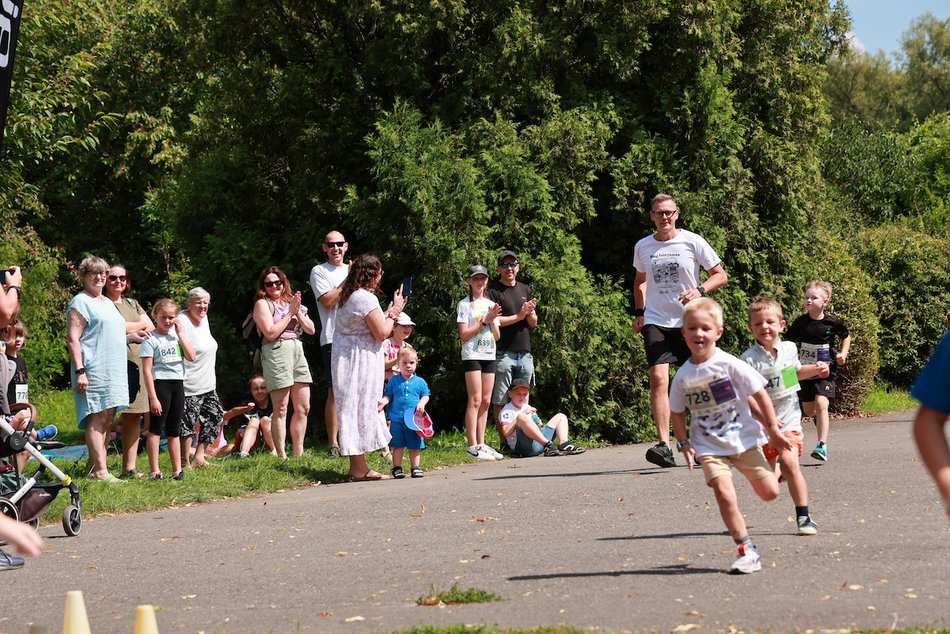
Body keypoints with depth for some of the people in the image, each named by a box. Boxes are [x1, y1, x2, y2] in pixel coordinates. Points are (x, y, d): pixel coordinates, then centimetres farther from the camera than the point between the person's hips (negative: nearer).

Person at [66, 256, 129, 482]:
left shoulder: (108, 303, 21)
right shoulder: (80, 302, -5)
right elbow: (73, 338, -12)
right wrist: (79, 371, -20)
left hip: (114, 370, 9)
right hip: (94, 370, -9)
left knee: (107, 419, 7)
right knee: (97, 418, -12)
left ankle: (95, 466, 11)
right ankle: (100, 471, -15)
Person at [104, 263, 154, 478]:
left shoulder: (132, 305, 23)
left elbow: (151, 328, 14)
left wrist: (129, 331, -4)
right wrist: (139, 326, 3)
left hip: (136, 363, 7)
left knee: (134, 416, 4)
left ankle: (129, 467, 8)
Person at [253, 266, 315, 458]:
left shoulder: (291, 302, 18)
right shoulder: (262, 304, 1)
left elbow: (311, 329, 14)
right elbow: (270, 333, -12)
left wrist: (298, 313, -2)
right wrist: (289, 314, -7)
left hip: (298, 351, 7)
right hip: (276, 351, -7)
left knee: (303, 408, 5)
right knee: (281, 410, -7)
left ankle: (298, 454, 11)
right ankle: (282, 455, -7)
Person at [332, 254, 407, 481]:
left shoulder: (347, 296, 14)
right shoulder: (366, 298, -16)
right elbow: (381, 333, -16)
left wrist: (389, 312, 17)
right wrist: (394, 312, -2)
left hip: (345, 358, 10)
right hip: (361, 362, -10)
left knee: (353, 411, 10)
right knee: (362, 409, -6)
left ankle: (357, 467, 12)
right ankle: (359, 469, -5)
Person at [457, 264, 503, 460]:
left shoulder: (491, 305, 16)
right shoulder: (465, 304, 0)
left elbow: (497, 336, 12)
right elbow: (464, 334, -8)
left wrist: (493, 320, -6)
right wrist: (486, 320, -9)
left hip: (489, 356, 6)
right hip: (472, 355, -6)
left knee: (486, 401, 4)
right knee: (475, 400, -11)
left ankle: (481, 444, 6)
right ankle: (472, 445, -13)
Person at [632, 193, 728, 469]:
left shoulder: (692, 242, -3)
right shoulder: (643, 247, 7)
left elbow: (720, 275, 2)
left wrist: (700, 290, -16)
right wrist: (639, 313, 16)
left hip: (690, 322, -1)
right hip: (656, 322, 1)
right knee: (658, 378, -16)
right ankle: (664, 446, -22)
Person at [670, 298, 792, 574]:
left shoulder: (729, 364, -11)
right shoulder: (683, 376, -2)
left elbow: (760, 393, -6)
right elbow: (677, 413, 10)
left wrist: (773, 431, -4)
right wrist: (684, 443, -1)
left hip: (743, 439, -1)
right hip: (709, 446, 1)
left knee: (769, 492, -3)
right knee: (724, 494, -18)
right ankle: (746, 551, -8)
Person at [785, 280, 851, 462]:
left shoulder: (833, 322, -7)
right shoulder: (800, 323, -6)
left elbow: (846, 337, 12)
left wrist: (843, 353, -2)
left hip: (826, 371, -3)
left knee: (821, 403, -20)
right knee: (808, 410, 11)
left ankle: (822, 446, -21)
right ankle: (820, 419, 49)